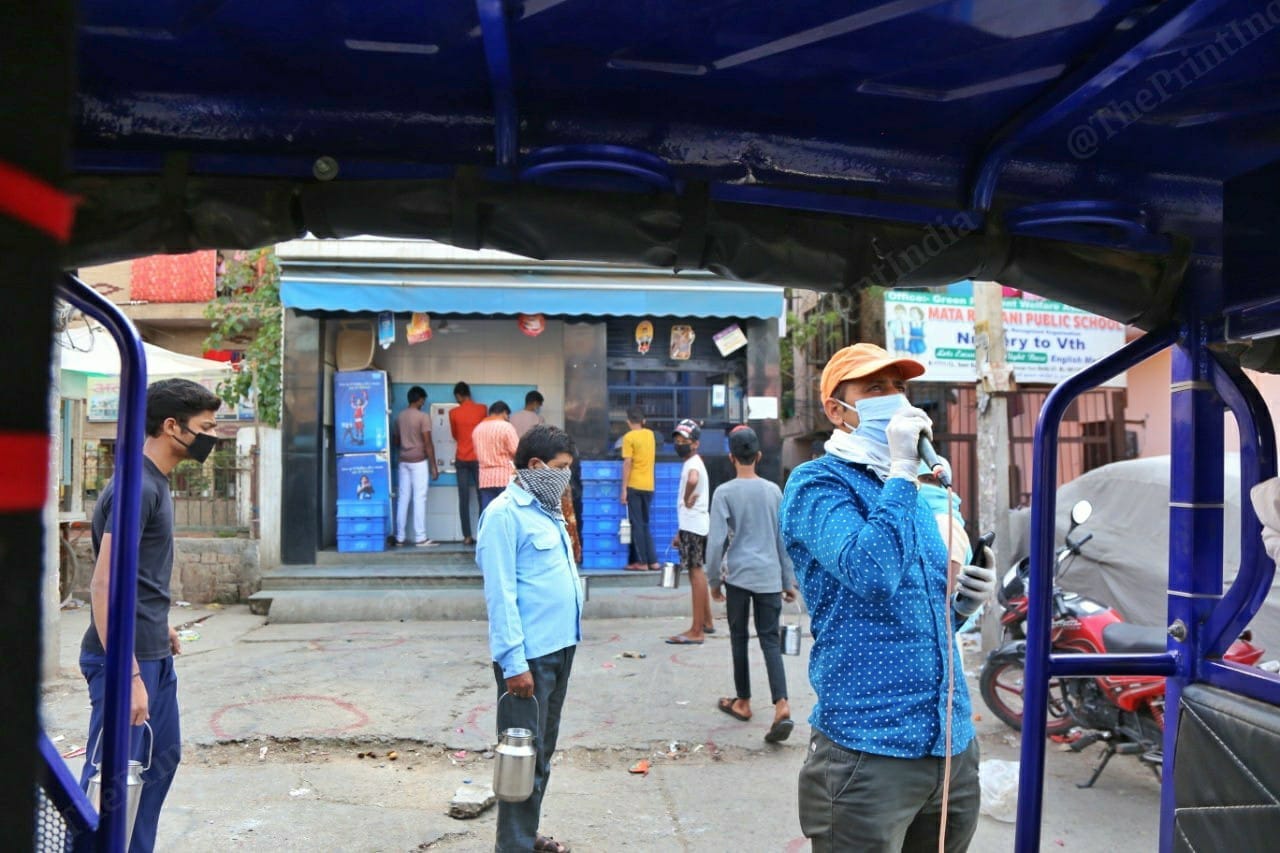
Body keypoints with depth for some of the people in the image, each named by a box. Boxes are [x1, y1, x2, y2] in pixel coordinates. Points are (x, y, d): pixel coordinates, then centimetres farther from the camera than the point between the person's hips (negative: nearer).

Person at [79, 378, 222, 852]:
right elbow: (104, 587, -24)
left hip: (153, 654, 10)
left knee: (161, 759, 18)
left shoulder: (155, 482, 10)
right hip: (126, 658, -10)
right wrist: (130, 675, -26)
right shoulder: (136, 486, -20)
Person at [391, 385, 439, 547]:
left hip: (403, 461, 6)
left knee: (403, 498, 7)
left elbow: (395, 442, 15)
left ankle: (400, 537, 9)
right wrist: (433, 466, -9)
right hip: (419, 461, -6)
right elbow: (428, 443, -13)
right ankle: (420, 538, -4)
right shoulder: (423, 417, -10)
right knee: (419, 498, -4)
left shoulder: (399, 417, 8)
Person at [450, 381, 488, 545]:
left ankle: (467, 536, 3)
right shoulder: (482, 409, -2)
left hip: (461, 459, 0)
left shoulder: (454, 412, -2)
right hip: (479, 458, 0)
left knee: (464, 499, 3)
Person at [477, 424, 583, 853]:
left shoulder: (546, 508, 13)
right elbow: (501, 594, -17)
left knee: (543, 750, 19)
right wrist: (514, 661, -20)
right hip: (529, 654, -9)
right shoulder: (505, 513, -14)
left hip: (559, 646, 9)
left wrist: (566, 637, 14)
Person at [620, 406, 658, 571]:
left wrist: (623, 489, -12)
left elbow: (627, 464, -13)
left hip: (634, 486, -6)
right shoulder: (650, 434, 10)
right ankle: (653, 561, 11)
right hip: (649, 486, 6)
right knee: (645, 524, 14)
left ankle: (642, 562, 0)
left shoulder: (629, 437, -8)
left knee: (637, 525, -1)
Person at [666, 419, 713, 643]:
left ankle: (696, 631, -5)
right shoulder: (692, 463, 18)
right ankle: (706, 622, 28)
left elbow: (692, 480, -40)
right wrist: (680, 533, 21)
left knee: (696, 573, -8)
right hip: (692, 525, 10)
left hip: (693, 526, -10)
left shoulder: (693, 463, -13)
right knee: (697, 572, 17)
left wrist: (686, 499, -21)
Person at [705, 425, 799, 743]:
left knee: (739, 638, 13)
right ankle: (782, 707, -12)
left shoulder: (724, 493, -5)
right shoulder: (774, 491, 6)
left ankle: (743, 702, 23)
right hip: (770, 577, 3)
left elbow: (716, 540, -9)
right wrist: (789, 581, 16)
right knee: (770, 640, 3)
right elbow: (784, 539, 9)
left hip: (738, 577, -2)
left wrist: (713, 580, 3)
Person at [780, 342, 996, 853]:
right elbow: (872, 574, -29)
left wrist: (964, 602, 1)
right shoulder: (817, 483, -10)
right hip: (870, 750, -7)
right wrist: (902, 471, -20)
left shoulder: (913, 494, 15)